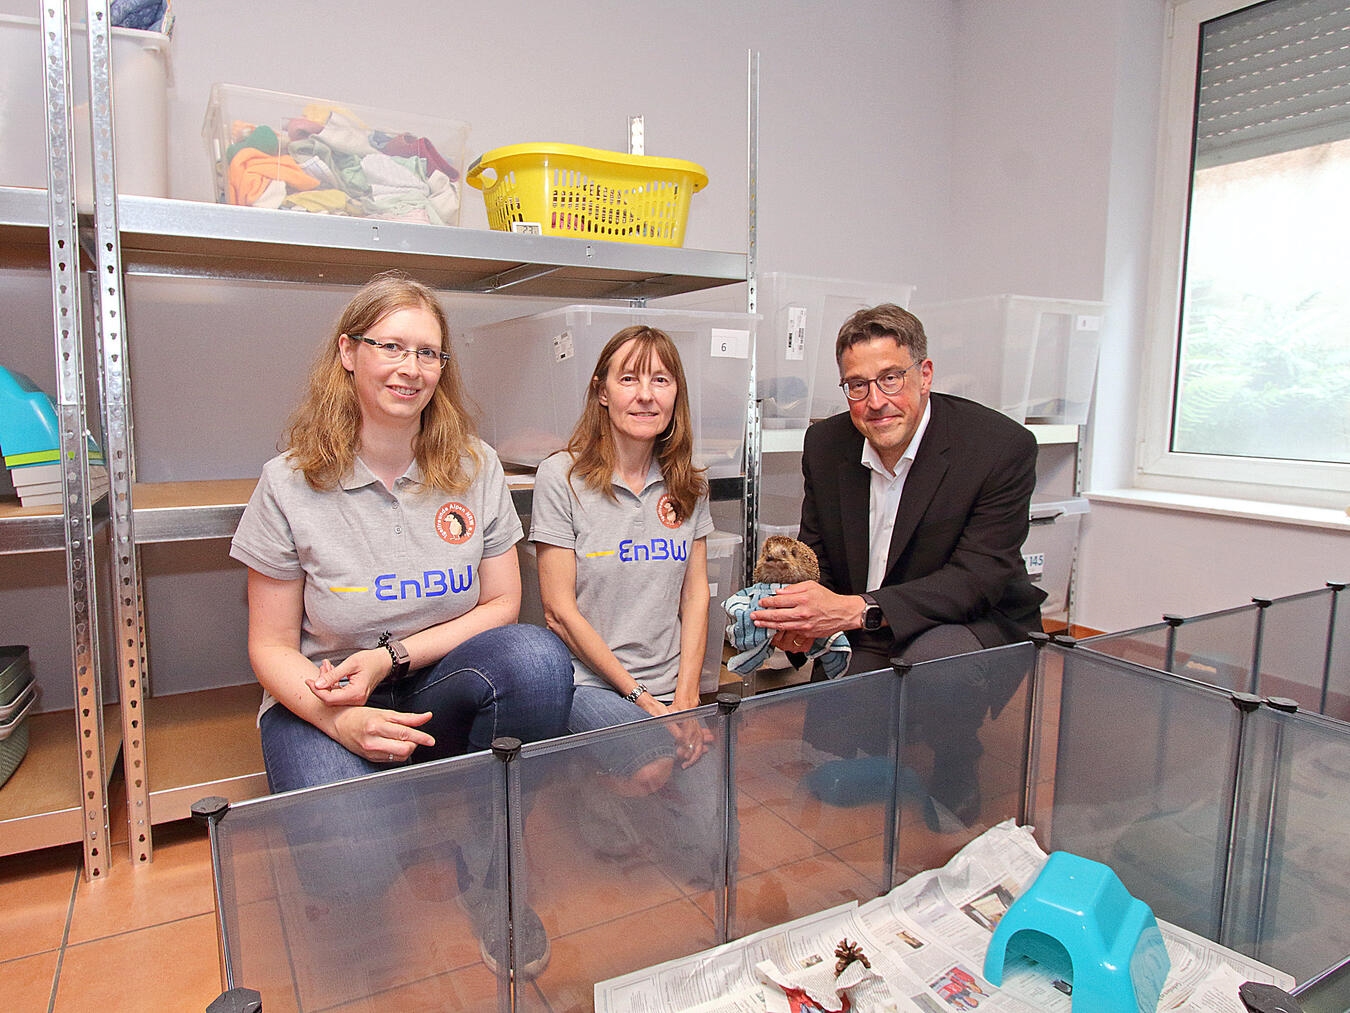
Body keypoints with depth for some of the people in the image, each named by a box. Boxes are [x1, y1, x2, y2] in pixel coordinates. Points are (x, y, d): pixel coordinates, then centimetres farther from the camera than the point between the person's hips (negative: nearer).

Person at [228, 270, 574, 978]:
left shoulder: (475, 468, -1)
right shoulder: (290, 484, -6)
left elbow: (502, 604, 0)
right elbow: (271, 647, -3)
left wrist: (391, 656, -13)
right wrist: (342, 720, -23)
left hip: (444, 694, 2)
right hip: (322, 705, -1)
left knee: (537, 655, -31)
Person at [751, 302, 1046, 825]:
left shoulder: (1003, 446, -19)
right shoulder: (824, 443, -4)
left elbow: (979, 578, -24)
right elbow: (818, 553, 4)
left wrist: (856, 609, -37)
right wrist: (802, 620, -20)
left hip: (975, 628, -3)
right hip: (863, 645, 4)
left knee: (930, 656, -36)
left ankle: (957, 793, -5)